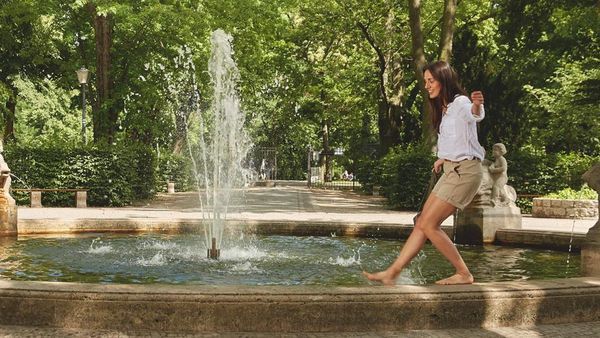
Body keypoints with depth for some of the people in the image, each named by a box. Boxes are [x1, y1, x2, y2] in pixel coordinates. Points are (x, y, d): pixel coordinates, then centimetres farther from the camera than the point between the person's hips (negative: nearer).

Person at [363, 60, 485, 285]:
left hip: (465, 171, -9)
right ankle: (392, 272, 6)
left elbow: (475, 115, -37)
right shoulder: (444, 109, 16)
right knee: (422, 223, 5)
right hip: (451, 170, 9)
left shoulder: (460, 103, -13)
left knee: (429, 224, -11)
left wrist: (477, 105, -59)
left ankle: (463, 274, -1)